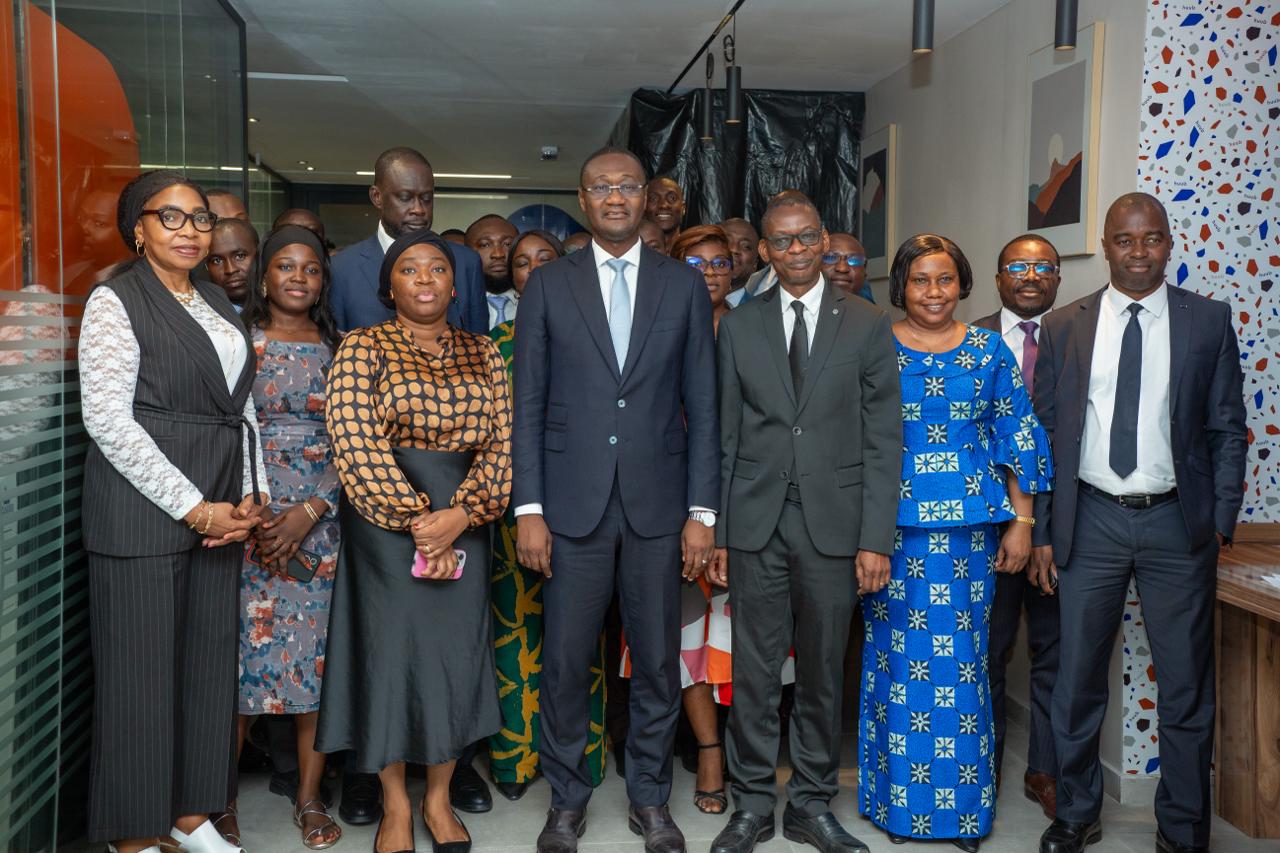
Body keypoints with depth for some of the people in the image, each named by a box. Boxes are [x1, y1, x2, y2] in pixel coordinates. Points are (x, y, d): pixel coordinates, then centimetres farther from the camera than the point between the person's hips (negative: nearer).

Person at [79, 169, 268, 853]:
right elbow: (106, 419, -14)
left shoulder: (217, 303, 15)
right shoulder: (116, 301, -6)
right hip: (142, 510, -6)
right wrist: (191, 507, -15)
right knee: (142, 667, 1)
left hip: (217, 508, 7)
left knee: (210, 660, 10)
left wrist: (251, 496, 2)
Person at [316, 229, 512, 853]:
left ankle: (439, 798, 23)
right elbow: (356, 445, -11)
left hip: (465, 519, 3)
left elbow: (502, 439, 1)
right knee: (392, 650, 1)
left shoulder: (482, 352, 10)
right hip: (386, 523, -3)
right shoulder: (362, 349, 0)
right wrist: (416, 520, -16)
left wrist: (460, 514, -13)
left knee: (458, 652, 6)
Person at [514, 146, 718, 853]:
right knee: (565, 662, 7)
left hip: (657, 504, 1)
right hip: (573, 504, 0)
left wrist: (702, 510, -1)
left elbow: (702, 405, 4)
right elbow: (528, 405, 2)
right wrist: (528, 509, -4)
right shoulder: (548, 285, 5)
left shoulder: (684, 285, 6)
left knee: (657, 662, 9)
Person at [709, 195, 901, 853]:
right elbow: (726, 437, 7)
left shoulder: (868, 327, 4)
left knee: (823, 672, 9)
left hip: (833, 525, 0)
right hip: (754, 525, 1)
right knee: (753, 671, 6)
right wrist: (715, 531, 2)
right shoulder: (738, 327, 8)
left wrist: (875, 539, -6)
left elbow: (884, 441, 1)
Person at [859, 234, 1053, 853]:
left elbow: (1016, 438, 7)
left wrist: (1021, 521, 2)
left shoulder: (990, 352, 7)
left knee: (963, 659, 4)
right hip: (894, 528, -1)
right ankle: (898, 800, 19)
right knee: (898, 657, 3)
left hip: (969, 529, 1)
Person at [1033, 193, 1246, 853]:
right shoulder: (1063, 328, 3)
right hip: (1091, 520, 1)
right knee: (1077, 678, 10)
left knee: (1186, 686, 8)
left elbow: (1227, 429, 4)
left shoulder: (1209, 321, 2)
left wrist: (1221, 522, -3)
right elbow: (1045, 436, 4)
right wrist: (1042, 532, 0)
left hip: (1177, 522, 0)